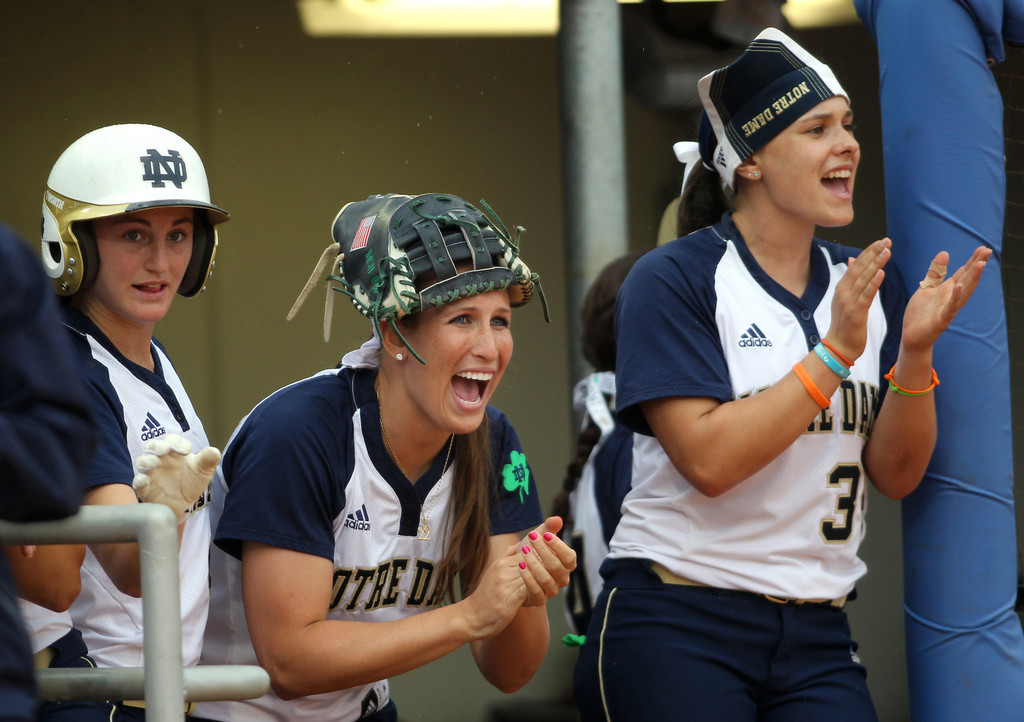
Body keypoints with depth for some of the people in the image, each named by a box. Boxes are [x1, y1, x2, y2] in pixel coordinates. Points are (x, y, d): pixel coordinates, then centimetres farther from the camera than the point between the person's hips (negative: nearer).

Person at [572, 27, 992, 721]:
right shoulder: (675, 280, -7)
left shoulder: (868, 282, 9)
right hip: (676, 631, -4)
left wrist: (915, 353, -11)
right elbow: (708, 460, -18)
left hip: (815, 638, 4)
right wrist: (835, 354, -20)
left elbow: (896, 476, 5)